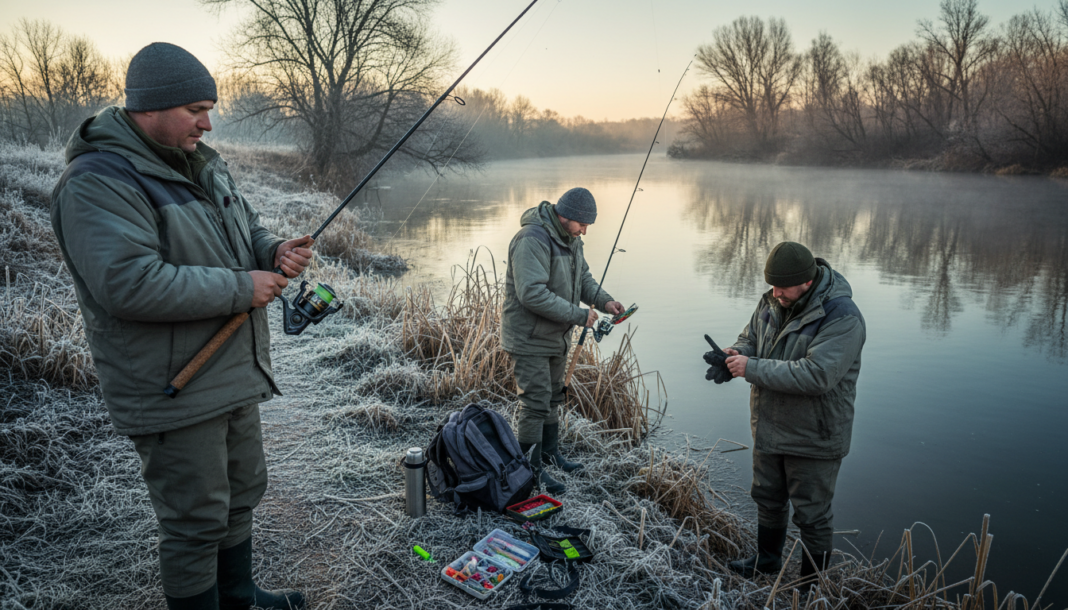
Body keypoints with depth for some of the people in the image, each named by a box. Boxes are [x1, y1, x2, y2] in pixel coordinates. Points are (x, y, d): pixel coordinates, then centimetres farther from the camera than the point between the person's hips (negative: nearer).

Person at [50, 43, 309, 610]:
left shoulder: (203, 165, 10)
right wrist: (240, 288, -23)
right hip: (174, 392, -9)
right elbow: (131, 284, -29)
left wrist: (275, 251, -3)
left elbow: (245, 228, 20)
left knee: (242, 492, 23)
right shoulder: (98, 184, -19)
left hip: (234, 374, 10)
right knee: (196, 520, 3)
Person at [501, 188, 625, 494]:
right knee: (535, 404, -4)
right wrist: (578, 315, -28)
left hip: (557, 336, 10)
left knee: (552, 396, 21)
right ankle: (530, 468, 10)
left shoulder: (570, 239, 6)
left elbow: (583, 277, 15)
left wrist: (604, 301, -4)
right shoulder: (532, 240, -26)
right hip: (529, 339, -10)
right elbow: (532, 294, -33)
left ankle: (550, 453, 39)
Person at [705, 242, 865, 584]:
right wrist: (734, 355, -14)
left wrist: (752, 369, -32)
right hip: (769, 427, 7)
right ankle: (767, 560, 48)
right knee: (767, 498, 25)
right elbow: (750, 338, 10)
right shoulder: (772, 301, -2)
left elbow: (816, 375, -34)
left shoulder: (842, 317, -26)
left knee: (811, 514, 10)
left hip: (813, 438, -7)